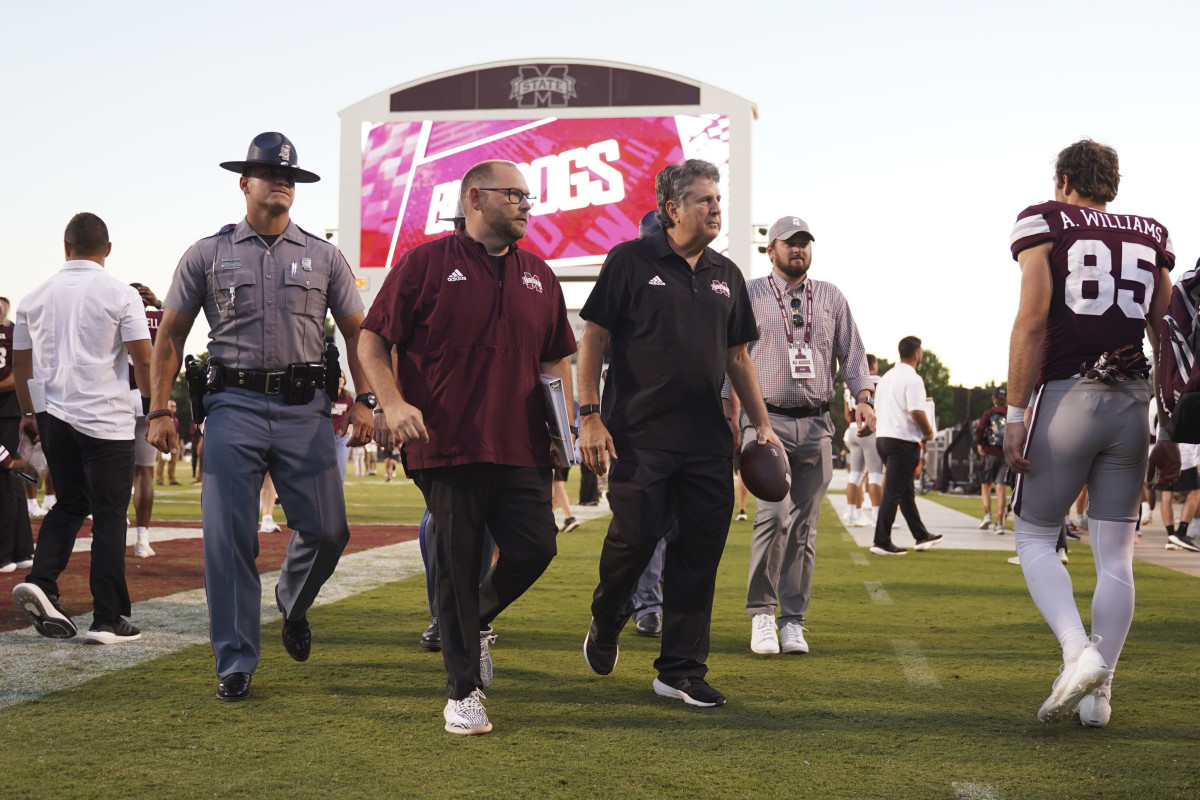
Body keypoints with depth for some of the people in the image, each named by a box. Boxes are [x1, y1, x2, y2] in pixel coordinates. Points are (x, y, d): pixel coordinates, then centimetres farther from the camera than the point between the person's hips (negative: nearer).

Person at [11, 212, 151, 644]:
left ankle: (41, 582, -1)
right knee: (109, 515, 1)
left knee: (70, 504, 19)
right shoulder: (120, 295, -6)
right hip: (106, 418, -4)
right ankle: (107, 619, 3)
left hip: (52, 415, 5)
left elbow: (20, 362, 15)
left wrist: (29, 412, 28)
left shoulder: (35, 297, 8)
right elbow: (143, 360, -8)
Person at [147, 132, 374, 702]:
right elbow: (170, 336, 10)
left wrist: (364, 400, 1)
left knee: (327, 530, -2)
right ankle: (235, 666, 5)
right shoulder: (207, 255, 8)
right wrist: (161, 410, 2)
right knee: (228, 540, -4)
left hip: (305, 409, 1)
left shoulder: (323, 256, 12)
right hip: (235, 406, -1)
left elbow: (356, 331, 13)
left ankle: (293, 607, 30)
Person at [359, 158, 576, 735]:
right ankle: (463, 691, 12)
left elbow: (556, 357, 23)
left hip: (522, 449, 4)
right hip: (446, 446, -4)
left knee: (535, 548, -4)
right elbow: (373, 340, 1)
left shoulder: (538, 276, 16)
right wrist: (393, 402, -14)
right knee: (458, 567, 1)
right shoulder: (426, 263, 1)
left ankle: (479, 620, 28)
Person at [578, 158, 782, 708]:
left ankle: (681, 673, 12)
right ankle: (606, 623, 27)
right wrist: (589, 416, -9)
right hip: (639, 435, -5)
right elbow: (593, 339, -2)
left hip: (708, 440, 5)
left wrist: (762, 423, 12)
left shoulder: (726, 276, 14)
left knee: (701, 552, 3)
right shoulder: (631, 261, -1)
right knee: (635, 538, -5)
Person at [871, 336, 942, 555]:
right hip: (903, 440, -9)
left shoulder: (886, 377, 14)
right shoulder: (913, 379, -13)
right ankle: (881, 542, -6)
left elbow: (876, 409, 19)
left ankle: (922, 536, 27)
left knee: (906, 491, 17)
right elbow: (917, 412, -22)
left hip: (882, 437, 9)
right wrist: (929, 432, -4)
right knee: (893, 493, -6)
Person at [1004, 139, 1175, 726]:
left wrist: (1015, 414, -8)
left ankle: (1078, 652, -13)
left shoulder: (1045, 222, 1)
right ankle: (1098, 691, 8)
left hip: (1065, 395, -3)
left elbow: (1032, 320, -9)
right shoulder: (1151, 237, 13)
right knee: (1115, 555, 7)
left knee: (1035, 538, 8)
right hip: (1132, 402, 4)